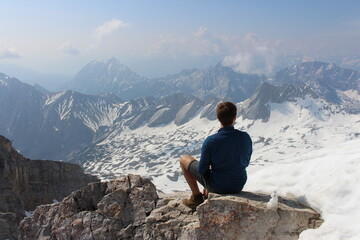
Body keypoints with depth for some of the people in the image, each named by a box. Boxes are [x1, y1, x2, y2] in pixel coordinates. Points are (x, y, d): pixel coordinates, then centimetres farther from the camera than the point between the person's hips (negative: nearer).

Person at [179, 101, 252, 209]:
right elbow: (246, 163, 2)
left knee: (184, 159, 14)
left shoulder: (210, 141, -26)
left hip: (217, 186, -4)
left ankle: (196, 197, 22)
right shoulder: (246, 138, -14)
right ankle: (207, 193, 43)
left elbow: (202, 170, -15)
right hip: (239, 185, 5)